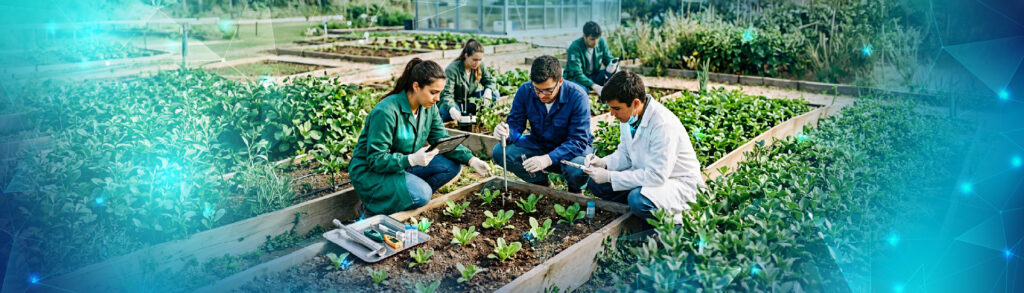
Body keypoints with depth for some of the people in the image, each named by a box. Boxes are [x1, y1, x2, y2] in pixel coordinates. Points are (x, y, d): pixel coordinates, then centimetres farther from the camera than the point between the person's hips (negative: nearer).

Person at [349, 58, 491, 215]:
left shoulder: (429, 107, -4)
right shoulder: (386, 112, -27)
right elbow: (375, 159, -25)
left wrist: (471, 160, -13)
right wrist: (411, 160, -39)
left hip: (405, 164, 7)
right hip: (372, 172, -7)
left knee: (452, 165, -10)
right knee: (421, 195, -30)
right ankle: (374, 208, -7)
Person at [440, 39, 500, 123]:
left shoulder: (480, 65, -7)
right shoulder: (452, 69, -25)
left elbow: (489, 80, 2)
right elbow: (446, 94, -32)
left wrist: (488, 91, -25)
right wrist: (452, 109, -54)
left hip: (470, 102, 5)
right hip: (455, 102, -5)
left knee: (494, 94, -15)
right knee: (448, 113, -40)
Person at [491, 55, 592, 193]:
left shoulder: (578, 96, -25)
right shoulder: (525, 91, -14)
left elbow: (579, 140, -27)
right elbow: (515, 124, -8)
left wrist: (548, 159, -41)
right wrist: (507, 133, -36)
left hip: (571, 148, -4)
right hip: (538, 144, 4)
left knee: (577, 169, -38)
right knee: (500, 152, -18)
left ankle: (574, 191, 3)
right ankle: (542, 184, 4)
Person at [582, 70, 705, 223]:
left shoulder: (664, 124, -30)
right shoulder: (628, 116, -5)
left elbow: (656, 176, -30)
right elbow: (625, 154, 10)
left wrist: (610, 176, -27)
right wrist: (604, 163, -12)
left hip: (678, 182, -8)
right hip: (645, 173, 8)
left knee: (638, 200, -36)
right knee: (595, 183, -4)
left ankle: (672, 217, -6)